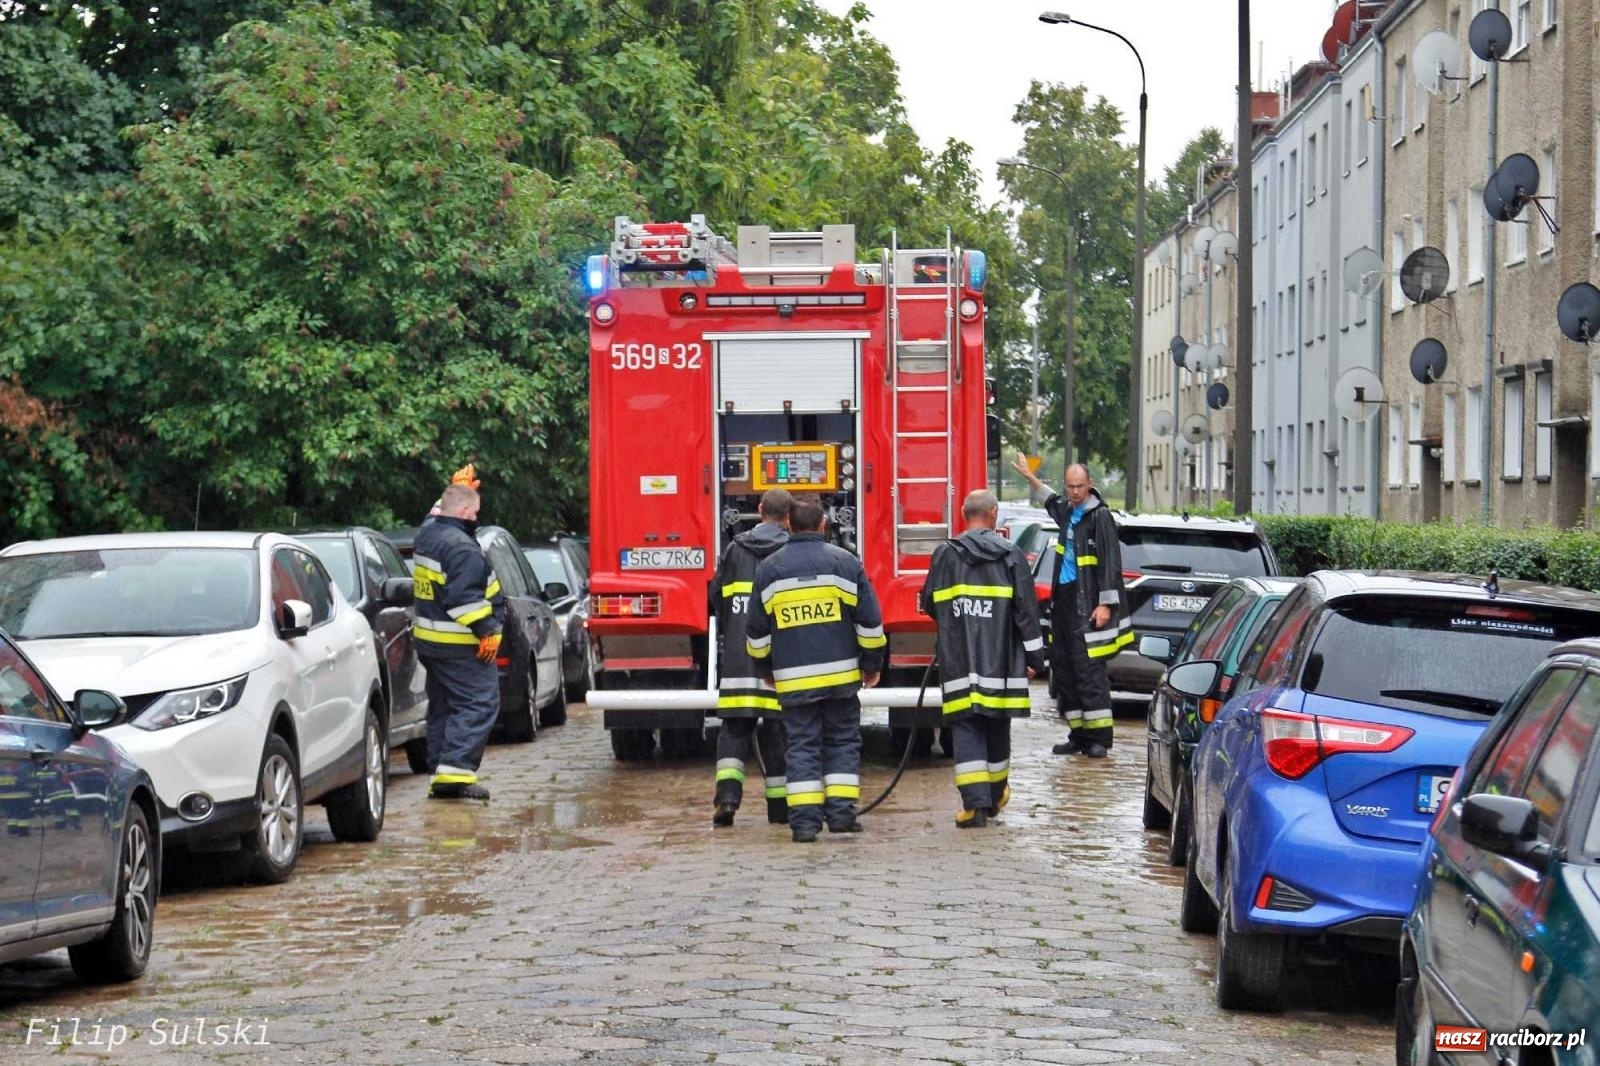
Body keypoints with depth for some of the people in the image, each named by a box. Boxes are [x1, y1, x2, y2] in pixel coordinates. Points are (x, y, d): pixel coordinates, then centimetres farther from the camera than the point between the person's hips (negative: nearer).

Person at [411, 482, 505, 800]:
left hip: (428, 640, 10)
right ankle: (455, 772, -21)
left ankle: (442, 774, 15)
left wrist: (458, 489, 36)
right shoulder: (462, 549, -19)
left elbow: (439, 513, 34)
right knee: (478, 705, -10)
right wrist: (487, 631, -21)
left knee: (443, 707, 15)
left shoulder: (427, 533, 10)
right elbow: (464, 597, -26)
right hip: (459, 646, -10)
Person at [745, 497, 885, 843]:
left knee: (802, 744, 3)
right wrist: (872, 665, 11)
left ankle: (804, 819, -4)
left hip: (793, 678, 1)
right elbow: (869, 620, 0)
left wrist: (766, 670, 23)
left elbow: (757, 630, 9)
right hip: (841, 674, 0)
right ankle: (841, 812, 5)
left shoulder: (768, 569, 3)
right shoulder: (845, 562, -1)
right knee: (843, 740, 10)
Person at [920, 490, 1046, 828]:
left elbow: (929, 603, 9)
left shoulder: (945, 555, -1)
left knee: (967, 730, -1)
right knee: (997, 728, 15)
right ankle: (995, 796, 31)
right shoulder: (1011, 556, -2)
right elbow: (1026, 610, -2)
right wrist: (1034, 656, 4)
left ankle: (975, 802, -13)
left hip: (958, 661, -1)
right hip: (999, 661, 1)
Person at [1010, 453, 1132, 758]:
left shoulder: (1100, 516, -10)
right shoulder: (1066, 510, 13)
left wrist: (1106, 604, -18)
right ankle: (1078, 734, 15)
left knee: (1088, 668, -10)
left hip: (1087, 603, -9)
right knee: (1063, 668, 9)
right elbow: (1050, 499, 40)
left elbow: (1110, 562, -14)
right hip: (1064, 598, 9)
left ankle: (1099, 736, -7)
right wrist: (1030, 478, 43)